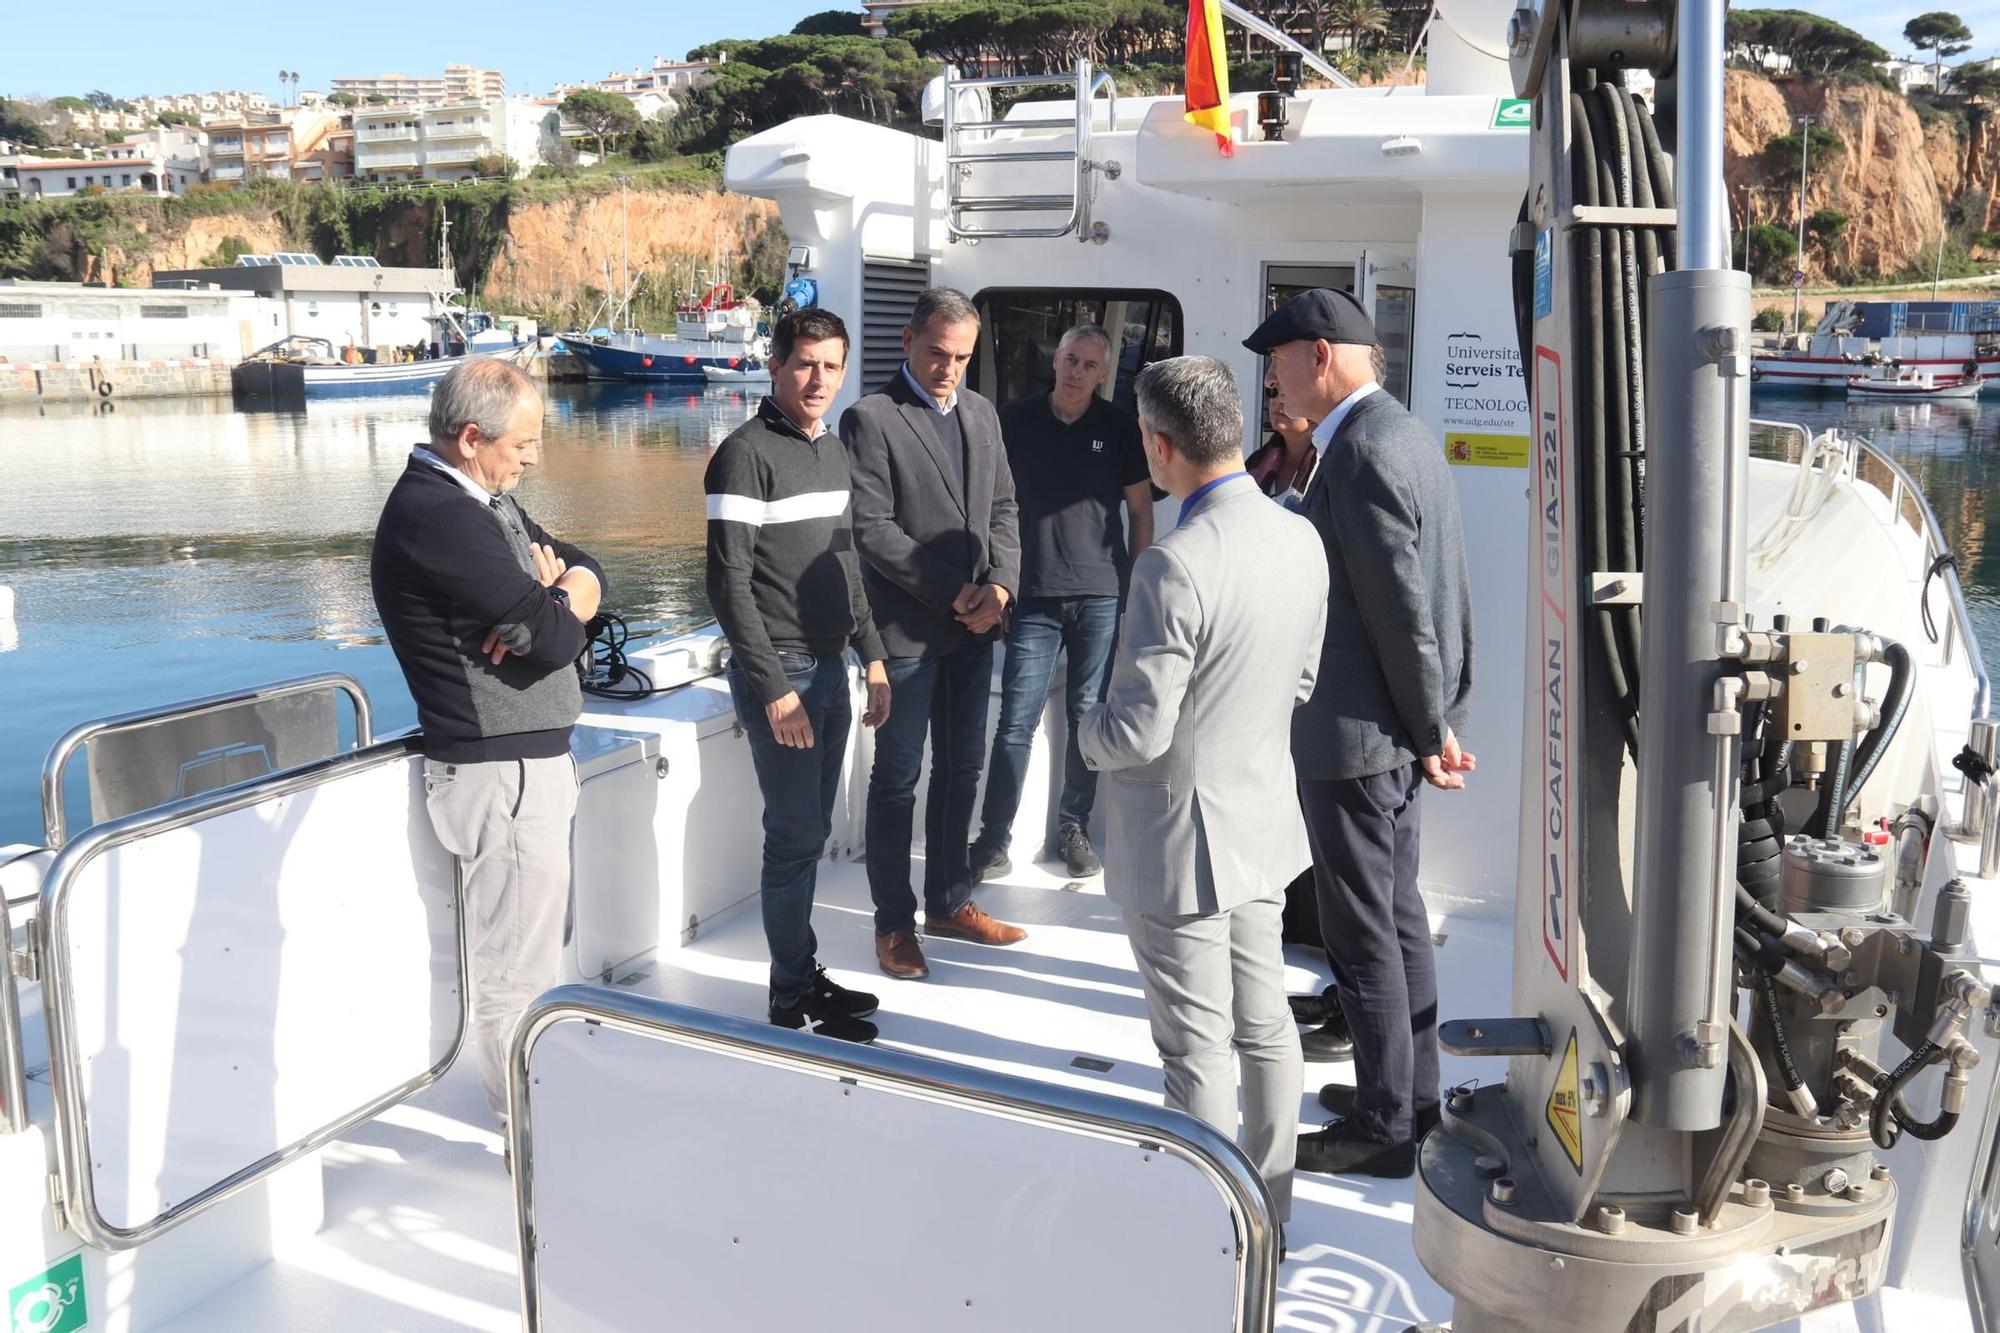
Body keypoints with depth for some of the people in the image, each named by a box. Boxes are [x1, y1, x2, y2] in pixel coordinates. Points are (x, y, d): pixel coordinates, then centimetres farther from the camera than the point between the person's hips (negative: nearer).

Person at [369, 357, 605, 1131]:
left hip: (531, 756, 11)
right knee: (518, 967, 1)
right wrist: (557, 605, -2)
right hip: (501, 771, -11)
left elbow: (587, 572, 12)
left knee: (536, 947, 21)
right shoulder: (437, 515, -22)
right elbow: (559, 638, -25)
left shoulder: (483, 500, 10)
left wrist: (559, 597, -11)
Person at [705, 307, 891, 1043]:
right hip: (779, 672, -8)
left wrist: (871, 654, 16)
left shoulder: (834, 450, 12)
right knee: (796, 836, -3)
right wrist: (774, 687, -18)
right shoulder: (746, 455, -13)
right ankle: (792, 998, 9)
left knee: (810, 832, 14)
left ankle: (806, 974, 25)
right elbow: (729, 584, -16)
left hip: (830, 667, 8)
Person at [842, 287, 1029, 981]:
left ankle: (950, 903, 29)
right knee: (898, 779, 5)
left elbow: (1002, 508, 12)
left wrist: (1001, 582, -6)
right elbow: (872, 529, -16)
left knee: (962, 769, 15)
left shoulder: (981, 414, 10)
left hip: (973, 628, 6)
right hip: (906, 629, -6)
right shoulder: (870, 418, -10)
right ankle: (893, 922, 17)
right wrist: (949, 593, -17)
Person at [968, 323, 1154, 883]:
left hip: (1102, 596, 1)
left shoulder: (1118, 428, 6)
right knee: (1016, 721, -3)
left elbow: (1141, 511, 11)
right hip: (1033, 596, -1)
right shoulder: (1015, 421, 4)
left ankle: (1074, 828, 19)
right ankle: (994, 838, 3)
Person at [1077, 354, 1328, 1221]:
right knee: (1265, 1024, 20)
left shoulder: (1175, 565, -27)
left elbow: (1137, 733, -24)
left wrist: (1089, 731, -3)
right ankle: (1270, 1204, 36)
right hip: (1264, 821, 8)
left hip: (1181, 837, -8)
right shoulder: (1299, 539, -1)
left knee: (1199, 1048, 5)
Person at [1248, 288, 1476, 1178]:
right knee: (1397, 911, 20)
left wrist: (1432, 732, -12)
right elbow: (1445, 594, 14)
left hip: (1354, 734, -10)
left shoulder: (1363, 454, -21)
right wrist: (1444, 717, 17)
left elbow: (1402, 610, -22)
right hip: (1394, 730, 10)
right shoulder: (1404, 436, 11)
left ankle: (1384, 1126, 14)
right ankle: (1411, 1090, 35)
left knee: (1363, 931, 1)